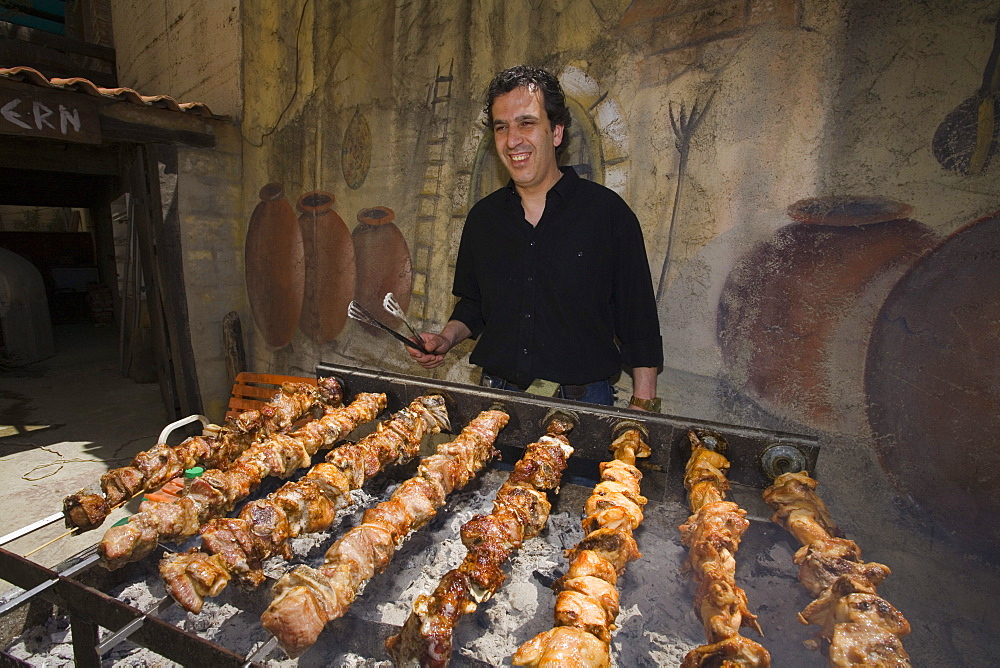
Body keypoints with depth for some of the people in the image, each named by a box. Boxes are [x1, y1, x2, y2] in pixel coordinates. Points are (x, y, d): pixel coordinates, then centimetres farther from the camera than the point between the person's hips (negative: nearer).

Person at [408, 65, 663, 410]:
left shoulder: (607, 210, -7)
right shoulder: (482, 216, 5)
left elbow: (639, 320, -5)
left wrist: (643, 406, -7)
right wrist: (447, 338, -3)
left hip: (583, 400, -3)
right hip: (498, 397, 4)